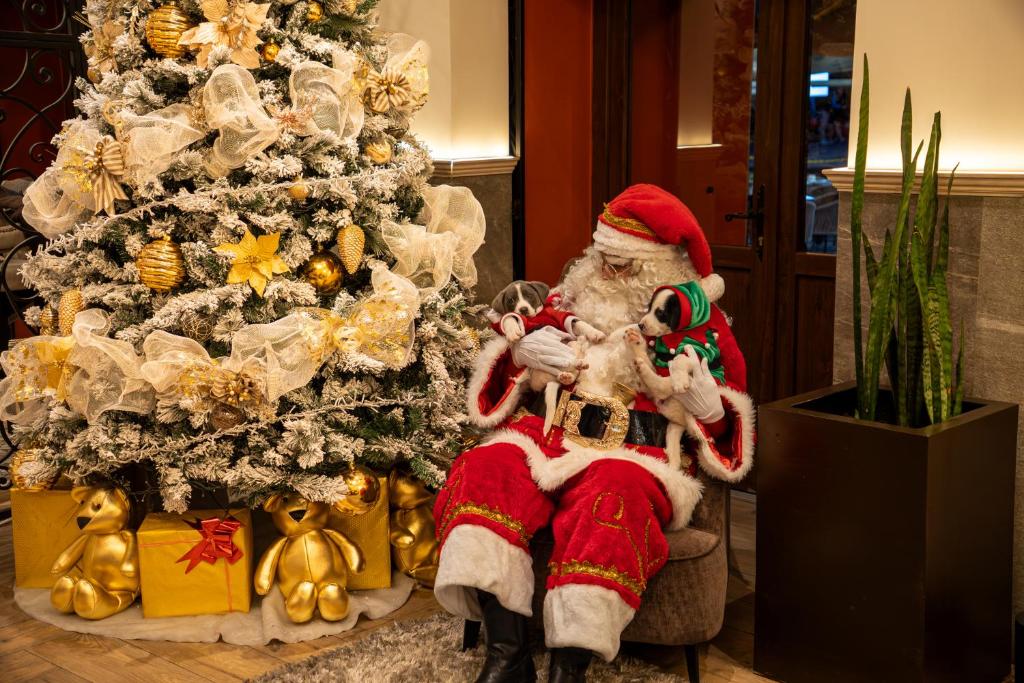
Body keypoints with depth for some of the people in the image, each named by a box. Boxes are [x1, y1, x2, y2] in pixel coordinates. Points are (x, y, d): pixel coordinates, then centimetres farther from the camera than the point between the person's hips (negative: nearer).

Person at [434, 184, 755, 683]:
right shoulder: (573, 295, 22)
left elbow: (727, 423, 11)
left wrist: (709, 408, -12)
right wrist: (521, 351, 2)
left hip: (633, 452, -3)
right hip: (545, 434, 4)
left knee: (614, 496, -39)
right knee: (486, 470, -28)